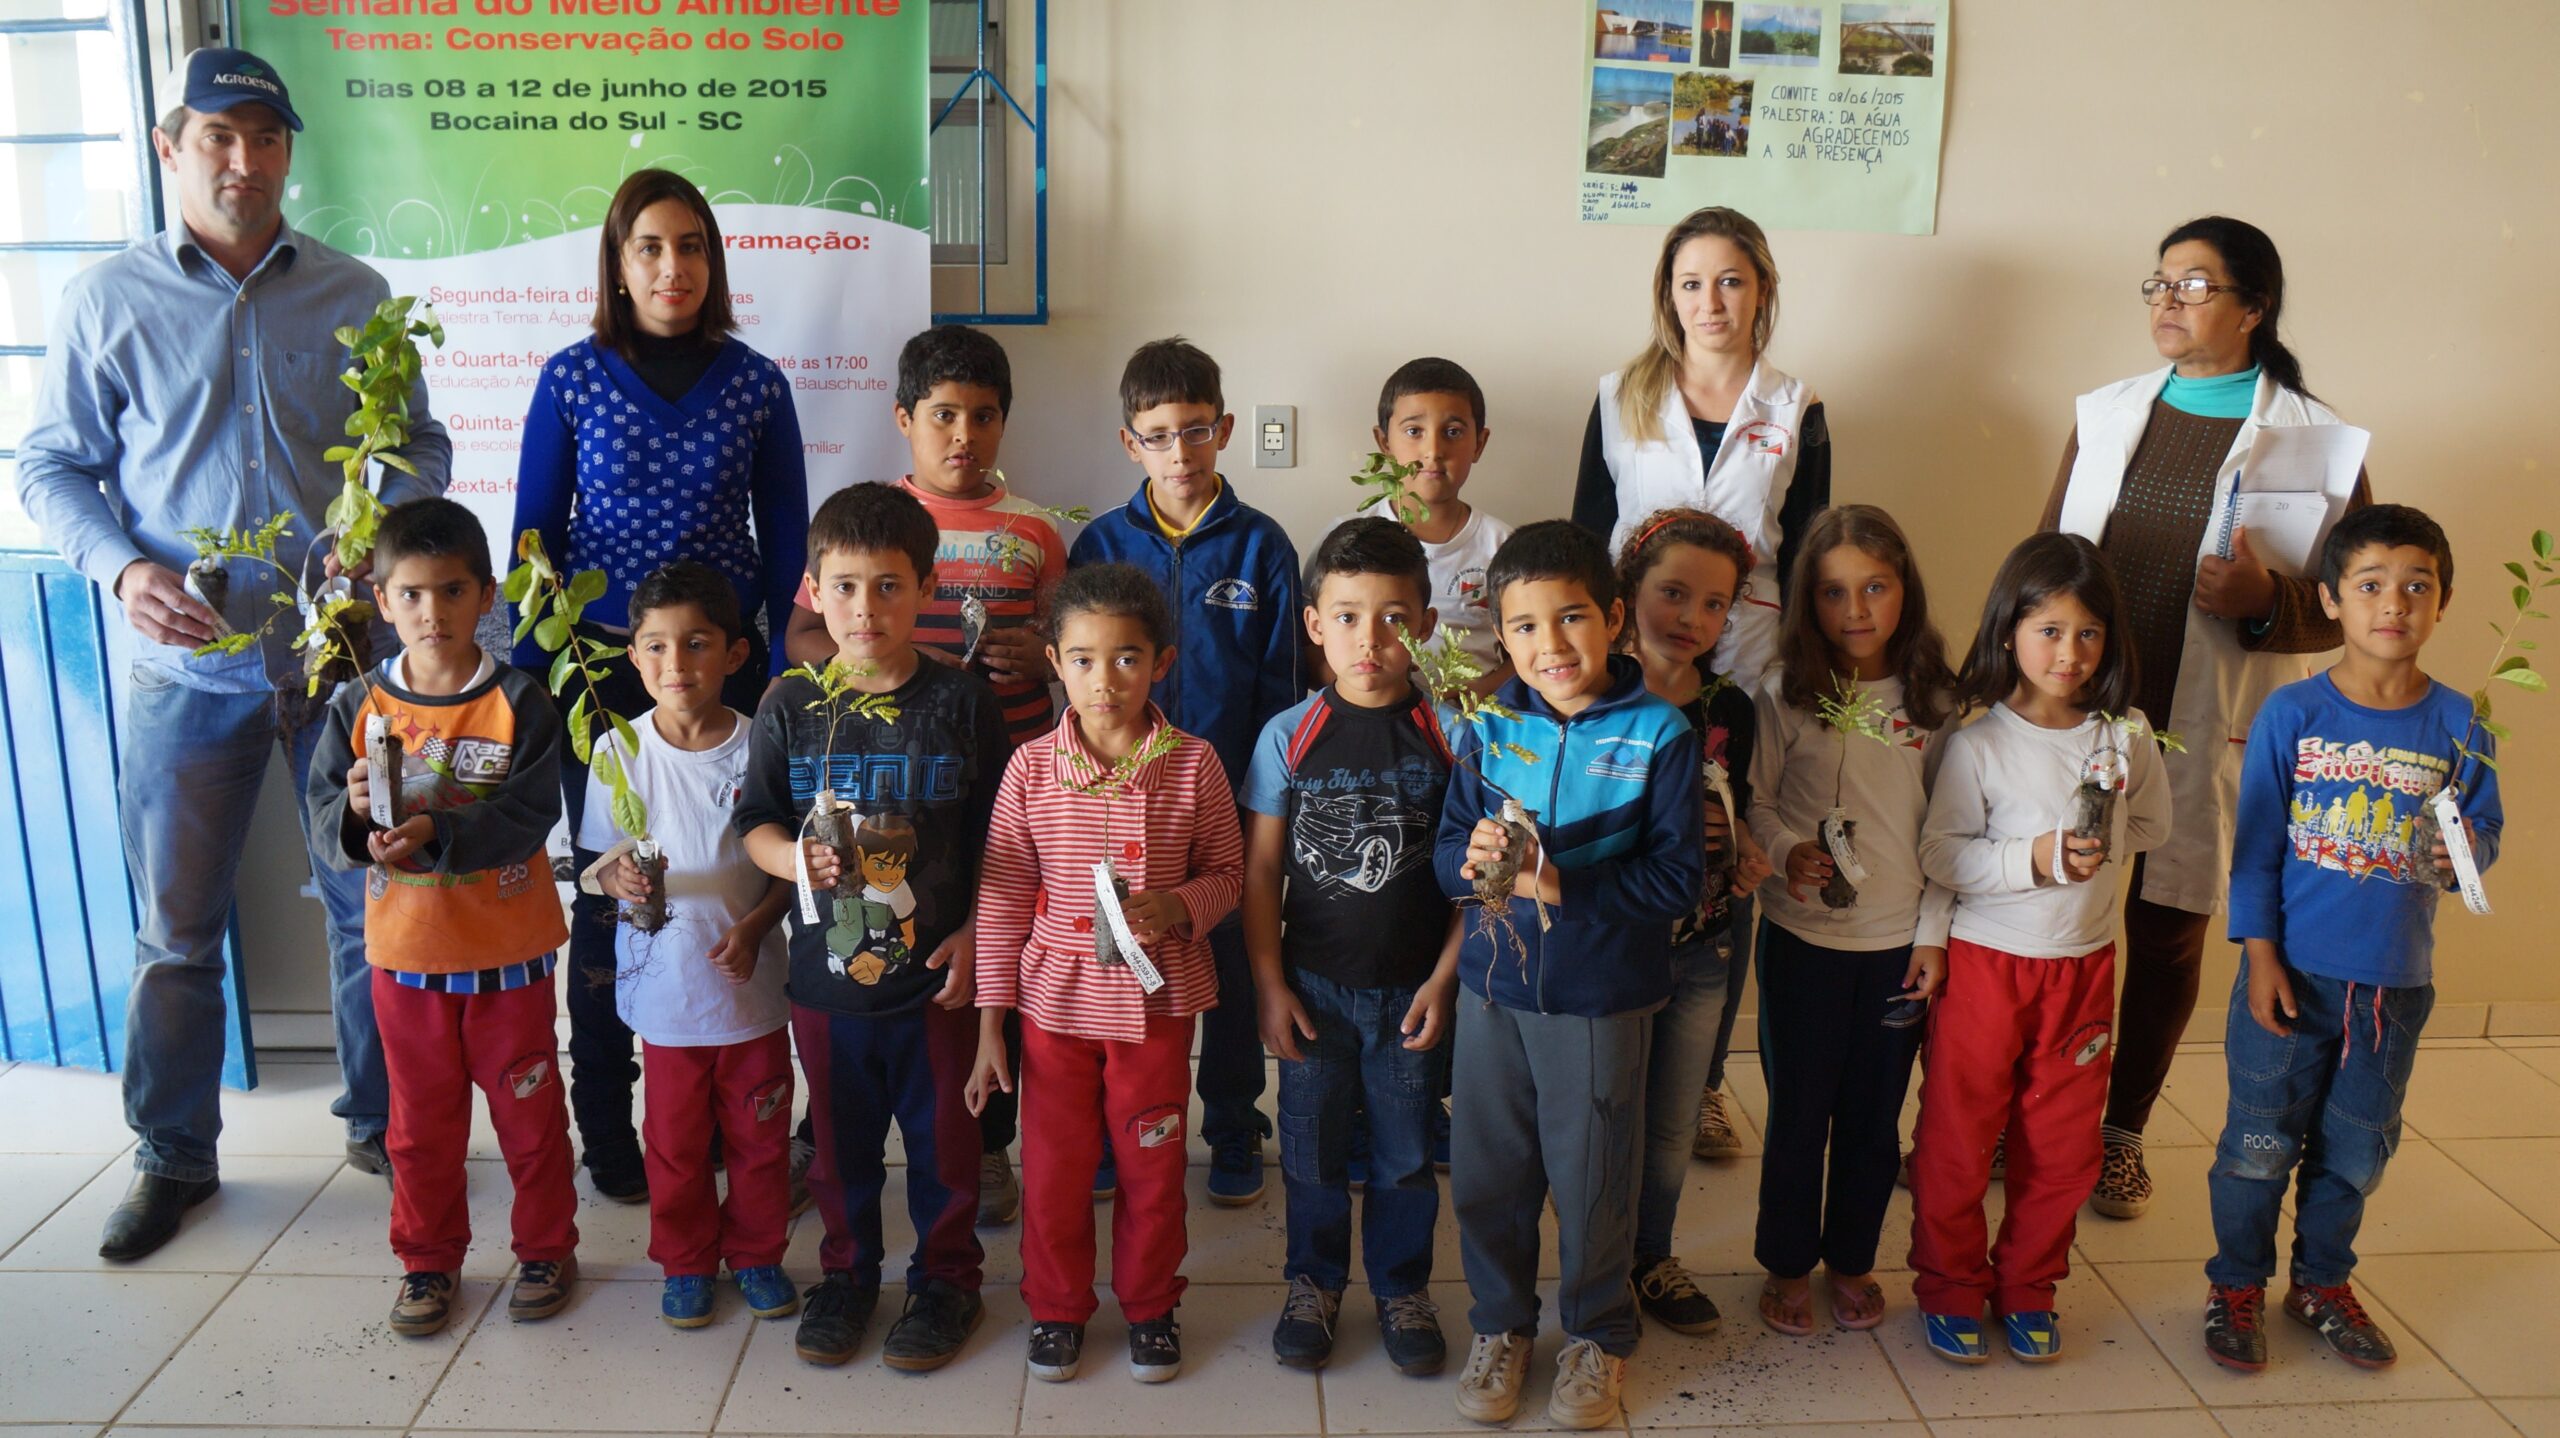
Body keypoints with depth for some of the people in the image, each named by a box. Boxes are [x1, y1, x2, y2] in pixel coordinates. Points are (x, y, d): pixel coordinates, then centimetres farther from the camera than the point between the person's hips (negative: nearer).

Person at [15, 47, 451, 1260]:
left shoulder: (354, 296, 5)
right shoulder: (106, 300, 2)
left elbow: (419, 444, 9)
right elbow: (50, 468, 5)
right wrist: (124, 569, -13)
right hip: (187, 664, 0)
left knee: (371, 901, 9)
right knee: (176, 928, 9)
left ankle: (384, 1123, 27)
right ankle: (173, 1155, 26)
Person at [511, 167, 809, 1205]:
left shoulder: (754, 383, 3)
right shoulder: (571, 379, 1)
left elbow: (785, 540, 6)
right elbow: (535, 535, 5)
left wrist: (783, 674, 2)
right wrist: (531, 676, 1)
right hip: (601, 664, 0)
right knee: (609, 893, 5)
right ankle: (605, 1130, 19)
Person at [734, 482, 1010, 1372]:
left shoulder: (963, 704, -6)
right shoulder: (789, 708, -2)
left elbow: (996, 838, -2)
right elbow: (756, 823, 4)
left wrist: (975, 933, -9)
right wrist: (795, 858, -17)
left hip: (934, 974, -2)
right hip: (826, 973, 2)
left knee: (942, 1137, 11)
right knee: (840, 1139, 17)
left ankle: (946, 1280, 31)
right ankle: (847, 1273, 37)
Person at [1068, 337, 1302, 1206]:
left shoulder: (1260, 545, -3)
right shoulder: (1101, 543, 0)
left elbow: (1281, 684, -1)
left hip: (1232, 792, -1)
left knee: (1233, 966, 11)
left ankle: (1233, 1131, 28)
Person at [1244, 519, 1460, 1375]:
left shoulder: (1446, 736, -8)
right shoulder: (1289, 736, -6)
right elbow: (1261, 869, -1)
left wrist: (1444, 980, -7)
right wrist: (1270, 985, -4)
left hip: (1412, 987, 0)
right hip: (1315, 984, 1)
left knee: (1406, 1152, 13)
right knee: (1312, 1148, 14)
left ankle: (1401, 1288, 34)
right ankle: (1314, 1282, 35)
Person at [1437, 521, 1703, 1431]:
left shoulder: (1659, 735, -10)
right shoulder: (1489, 729, -1)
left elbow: (1678, 877, -14)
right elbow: (1445, 853, 2)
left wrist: (1564, 887, -23)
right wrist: (1471, 860, -21)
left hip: (1604, 997, -3)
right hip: (1494, 988, 3)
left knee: (1594, 1177, 11)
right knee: (1488, 1169, 13)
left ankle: (1598, 1336, 36)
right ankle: (1500, 1323, 37)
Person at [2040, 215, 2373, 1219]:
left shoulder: (2312, 436, -2)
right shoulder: (2107, 413, 9)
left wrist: (2267, 601, -21)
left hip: (2207, 733, -2)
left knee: (2167, 936, 8)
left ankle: (2122, 1132, 25)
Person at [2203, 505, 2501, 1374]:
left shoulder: (2459, 725, -2)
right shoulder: (2292, 714, -8)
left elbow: (2486, 830, 5)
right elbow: (2256, 846, -5)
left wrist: (2464, 852, -19)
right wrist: (2260, 956, -9)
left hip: (2397, 983, 2)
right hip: (2294, 974, -2)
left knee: (2356, 1148, 16)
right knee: (2261, 1142, 6)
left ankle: (2323, 1283, 37)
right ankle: (2236, 1286, 25)